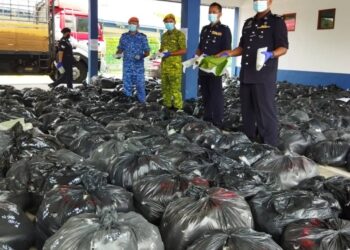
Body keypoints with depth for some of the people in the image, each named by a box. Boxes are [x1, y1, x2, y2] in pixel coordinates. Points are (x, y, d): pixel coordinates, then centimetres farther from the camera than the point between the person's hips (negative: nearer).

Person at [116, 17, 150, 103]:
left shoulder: (142, 37, 1)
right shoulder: (124, 36, 7)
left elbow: (147, 52, 1)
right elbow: (120, 49, 13)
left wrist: (141, 56, -20)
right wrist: (118, 54, -10)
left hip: (139, 66, -2)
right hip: (127, 66, 2)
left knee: (140, 84, -2)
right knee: (127, 84, 2)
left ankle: (142, 102, 10)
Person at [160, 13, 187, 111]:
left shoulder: (179, 34, -5)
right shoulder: (164, 35, 16)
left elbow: (184, 50, -12)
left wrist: (170, 53, -19)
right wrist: (161, 52, 0)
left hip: (175, 65, -7)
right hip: (164, 64, 7)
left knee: (175, 87, -7)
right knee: (165, 86, 12)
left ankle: (177, 107, 1)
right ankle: (167, 105, 21)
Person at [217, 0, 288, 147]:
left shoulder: (276, 21, -2)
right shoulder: (248, 23, 19)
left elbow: (283, 48, -10)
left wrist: (270, 54, -29)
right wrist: (229, 53, 9)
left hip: (264, 76, -7)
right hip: (246, 74, 8)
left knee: (266, 112, -6)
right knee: (247, 111, 13)